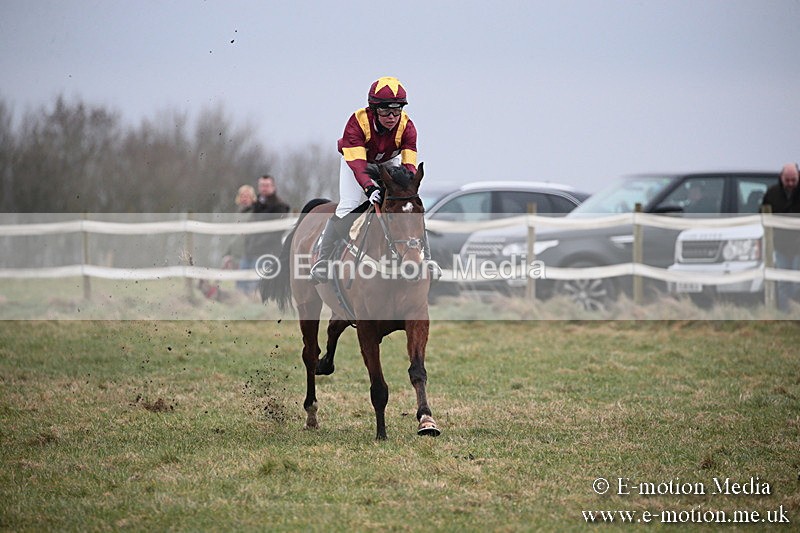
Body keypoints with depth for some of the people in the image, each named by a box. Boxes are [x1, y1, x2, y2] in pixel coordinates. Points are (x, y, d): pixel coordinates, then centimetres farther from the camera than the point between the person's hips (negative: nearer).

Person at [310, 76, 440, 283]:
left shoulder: (407, 126, -29)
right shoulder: (357, 122, -38)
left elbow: (409, 164, -32)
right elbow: (357, 163, -46)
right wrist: (369, 188, -62)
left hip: (389, 162, 3)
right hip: (355, 158, -2)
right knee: (348, 207, -18)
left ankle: (426, 259, 1)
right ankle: (323, 258, -5)